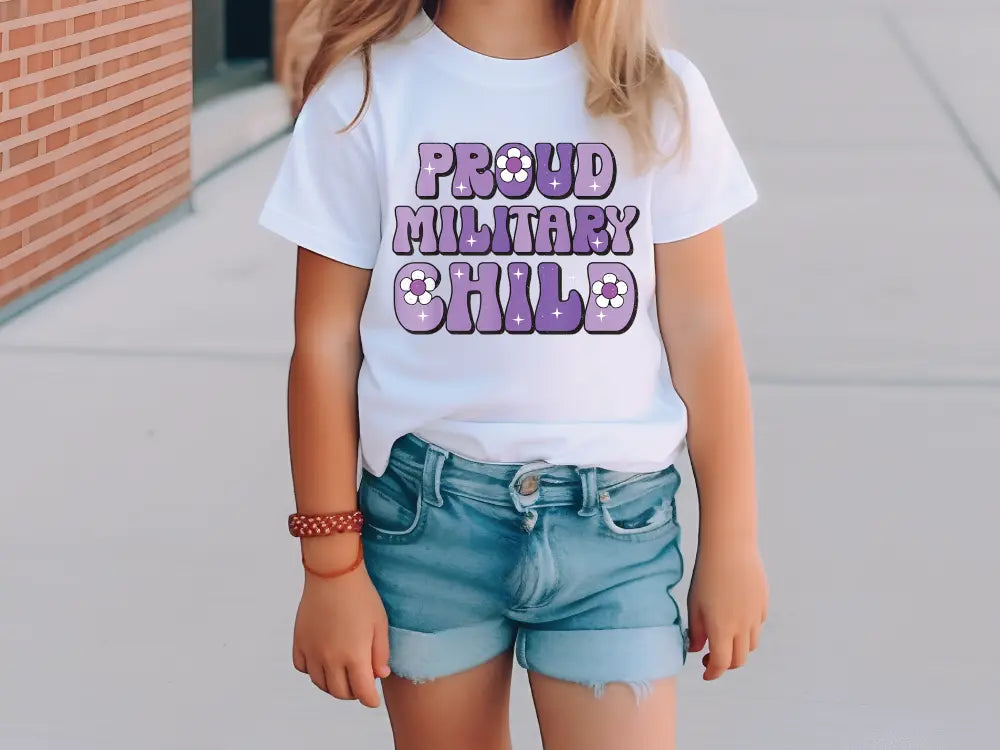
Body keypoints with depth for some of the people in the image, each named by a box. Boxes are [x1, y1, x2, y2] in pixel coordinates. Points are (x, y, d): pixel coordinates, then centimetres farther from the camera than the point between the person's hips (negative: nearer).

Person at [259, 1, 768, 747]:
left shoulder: (657, 96, -3)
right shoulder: (367, 92, -5)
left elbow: (702, 332, 2)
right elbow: (326, 344, -1)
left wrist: (732, 542, 4)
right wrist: (331, 564, 0)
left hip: (613, 517, 0)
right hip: (424, 512, 0)